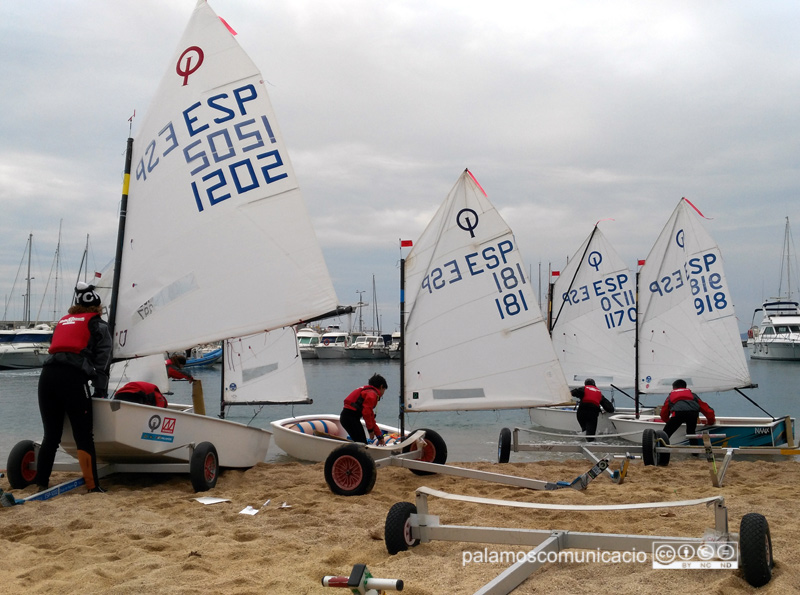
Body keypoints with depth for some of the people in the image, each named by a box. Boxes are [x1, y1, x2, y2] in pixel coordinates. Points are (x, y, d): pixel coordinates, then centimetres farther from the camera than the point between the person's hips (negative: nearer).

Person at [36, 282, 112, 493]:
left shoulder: (63, 321, 30)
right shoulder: (98, 324, 15)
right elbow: (102, 360, 6)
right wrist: (101, 392, 9)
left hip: (47, 374, 5)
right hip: (73, 376, -5)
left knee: (51, 435, 13)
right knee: (84, 435, -3)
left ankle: (41, 483, 15)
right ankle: (92, 486, -4)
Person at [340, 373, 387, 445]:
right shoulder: (372, 394, -5)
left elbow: (371, 417, 29)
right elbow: (366, 413, -19)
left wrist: (379, 436, 29)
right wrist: (370, 430, -9)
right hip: (351, 417, -10)